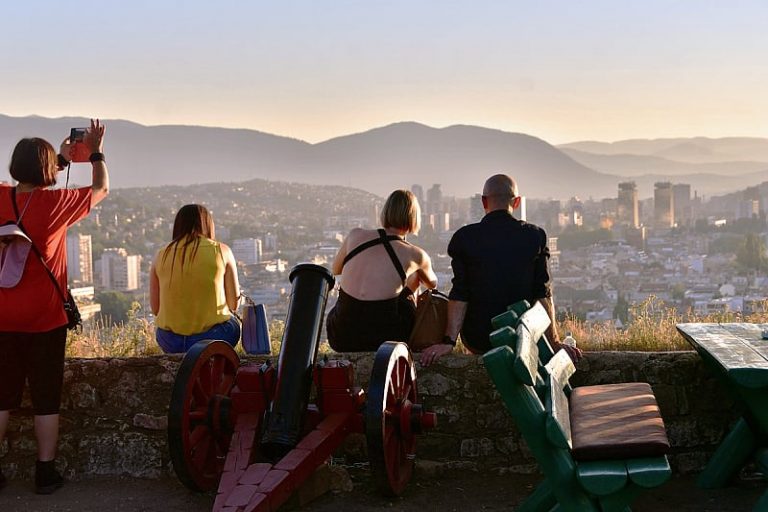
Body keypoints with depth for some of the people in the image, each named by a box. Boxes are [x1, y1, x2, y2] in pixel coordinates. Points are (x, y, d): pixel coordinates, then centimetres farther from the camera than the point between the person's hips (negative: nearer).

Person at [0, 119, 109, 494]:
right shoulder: (54, 203, -13)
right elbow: (101, 189, 4)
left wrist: (62, 159, 29)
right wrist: (96, 153, 18)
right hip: (45, 321, -4)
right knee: (46, 400, 6)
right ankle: (45, 473, 12)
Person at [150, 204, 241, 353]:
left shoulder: (161, 256, 4)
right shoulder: (221, 251, -1)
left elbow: (155, 308, 6)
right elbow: (233, 304, -1)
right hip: (213, 336, -3)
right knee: (233, 323, 29)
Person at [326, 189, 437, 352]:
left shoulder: (355, 235, 0)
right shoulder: (415, 255, -3)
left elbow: (336, 269, 20)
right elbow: (432, 283, 22)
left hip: (341, 340, 2)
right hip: (382, 341, -2)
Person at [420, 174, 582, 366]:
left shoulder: (464, 237, -7)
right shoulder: (535, 236, -6)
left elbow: (459, 295, -10)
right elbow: (543, 294, -7)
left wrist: (448, 341, -8)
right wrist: (554, 342, -4)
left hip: (478, 341, 0)